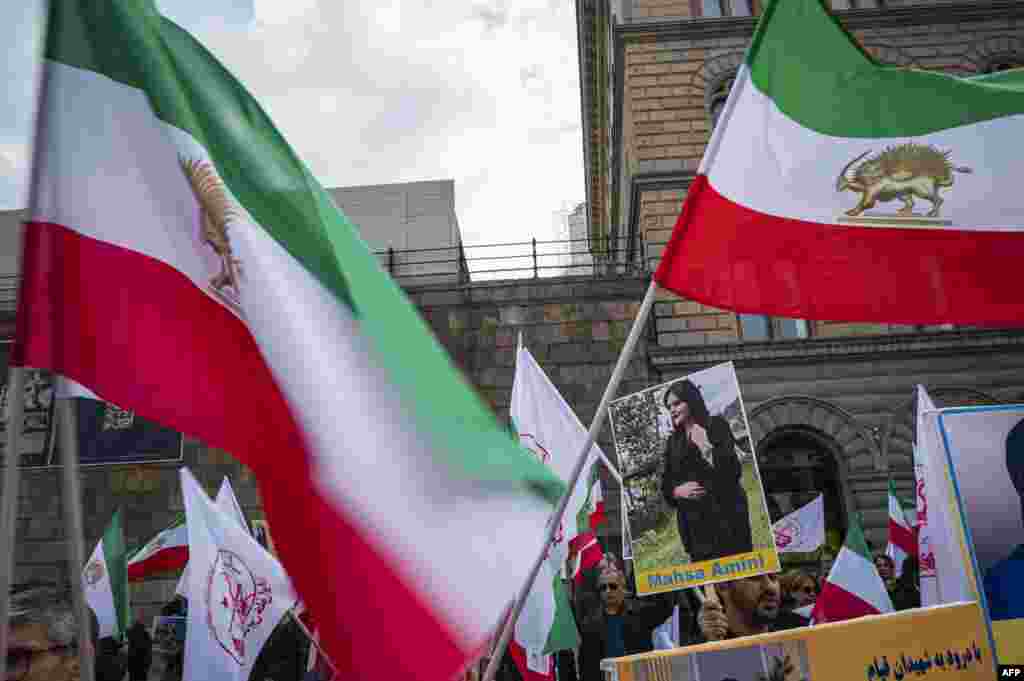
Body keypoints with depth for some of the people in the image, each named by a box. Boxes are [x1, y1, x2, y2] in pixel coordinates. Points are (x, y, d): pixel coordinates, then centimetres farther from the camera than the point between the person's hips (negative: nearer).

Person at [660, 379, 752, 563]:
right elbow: (666, 486, 14)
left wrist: (706, 448, -17)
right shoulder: (673, 442, 14)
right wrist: (679, 490, -6)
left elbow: (733, 471, -7)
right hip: (693, 521, 3)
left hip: (725, 513, -3)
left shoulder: (717, 426, 4)